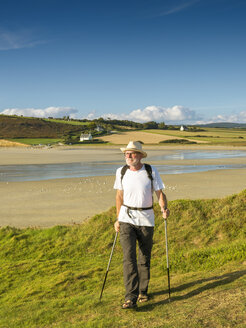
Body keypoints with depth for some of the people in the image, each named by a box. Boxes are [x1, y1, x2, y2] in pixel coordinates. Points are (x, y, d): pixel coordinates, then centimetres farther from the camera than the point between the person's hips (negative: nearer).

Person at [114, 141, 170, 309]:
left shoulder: (151, 171, -5)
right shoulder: (121, 172, 1)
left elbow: (160, 193, -3)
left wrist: (164, 209, -23)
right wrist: (118, 219, 12)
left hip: (146, 219, 0)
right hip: (126, 219, 0)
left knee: (145, 258, 10)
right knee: (129, 257, -11)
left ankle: (143, 290, 30)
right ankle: (131, 297, -12)